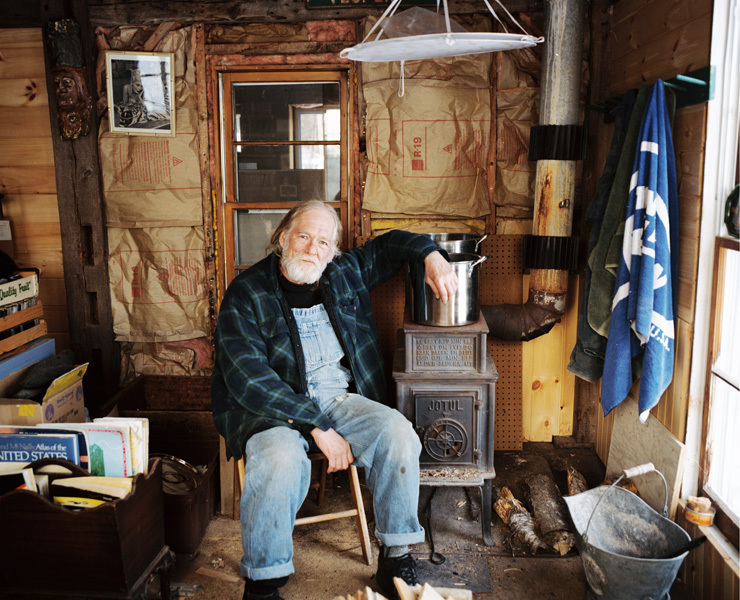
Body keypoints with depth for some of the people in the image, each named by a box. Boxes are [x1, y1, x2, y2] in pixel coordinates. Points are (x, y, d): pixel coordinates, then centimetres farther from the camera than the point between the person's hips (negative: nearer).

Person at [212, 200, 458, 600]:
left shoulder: (344, 274, 10)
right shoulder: (246, 294, -8)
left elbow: (389, 244, 26)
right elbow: (248, 379, -17)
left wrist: (431, 256, 2)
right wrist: (318, 428, -22)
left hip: (340, 398, 4)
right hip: (270, 407, -4)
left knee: (397, 433, -23)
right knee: (281, 461, -36)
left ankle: (395, 557, -6)